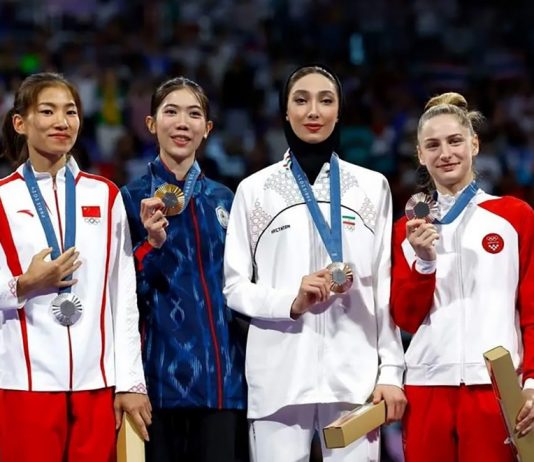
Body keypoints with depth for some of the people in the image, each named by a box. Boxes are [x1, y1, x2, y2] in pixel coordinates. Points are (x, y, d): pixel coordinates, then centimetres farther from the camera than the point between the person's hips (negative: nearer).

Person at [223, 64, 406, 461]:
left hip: (355, 376, 1)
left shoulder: (372, 187, 11)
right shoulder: (254, 190, 8)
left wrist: (391, 373, 1)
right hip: (280, 378, 0)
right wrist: (291, 302, -13)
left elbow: (386, 287, 8)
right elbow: (234, 287, 6)